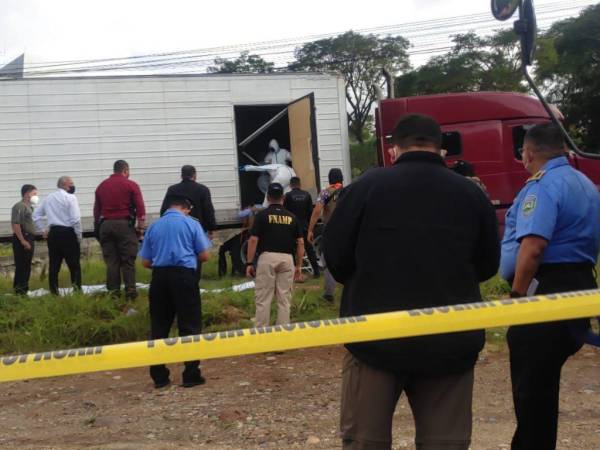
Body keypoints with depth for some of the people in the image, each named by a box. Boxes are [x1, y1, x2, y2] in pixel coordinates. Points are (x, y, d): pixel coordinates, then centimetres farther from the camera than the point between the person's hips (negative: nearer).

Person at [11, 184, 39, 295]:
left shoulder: (29, 207, 16)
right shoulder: (19, 206, -13)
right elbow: (15, 224, -21)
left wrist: (30, 241, 17)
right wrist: (22, 241, -22)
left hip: (29, 239, 10)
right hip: (22, 240, -10)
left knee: (27, 266, 14)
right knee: (21, 266, -6)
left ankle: (24, 289, 22)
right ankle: (19, 291, -2)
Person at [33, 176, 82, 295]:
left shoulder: (48, 198, 13)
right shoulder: (70, 197, -7)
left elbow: (36, 214, 17)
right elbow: (76, 219, -14)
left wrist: (43, 230, 19)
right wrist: (79, 236, -5)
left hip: (52, 233, 6)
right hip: (68, 233, -6)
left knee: (54, 264, 8)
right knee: (74, 264, -1)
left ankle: (54, 292, 10)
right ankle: (77, 289, -2)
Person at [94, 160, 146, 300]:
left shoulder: (101, 186, 12)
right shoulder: (131, 185, -1)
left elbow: (96, 209, 13)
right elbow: (140, 208, -6)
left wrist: (99, 225, 19)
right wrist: (140, 227, -1)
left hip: (105, 225, 4)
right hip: (125, 225, -4)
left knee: (111, 261, 6)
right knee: (128, 260, 0)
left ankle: (113, 292, 7)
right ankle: (130, 292, -2)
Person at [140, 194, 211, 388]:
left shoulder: (154, 227, 11)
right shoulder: (191, 224, 3)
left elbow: (146, 262, 9)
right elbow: (204, 256, 2)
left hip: (159, 277, 3)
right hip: (184, 276, -3)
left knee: (158, 327, 10)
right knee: (189, 326, 3)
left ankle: (159, 376, 13)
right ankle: (191, 375, 4)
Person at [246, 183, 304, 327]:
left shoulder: (262, 215, 0)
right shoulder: (292, 217, 9)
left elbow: (253, 240, -5)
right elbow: (300, 243, 7)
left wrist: (249, 263, -1)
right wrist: (299, 265, 13)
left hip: (267, 258, -3)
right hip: (287, 259, 3)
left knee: (263, 299, 1)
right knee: (284, 299, 8)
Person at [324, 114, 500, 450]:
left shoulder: (367, 186, -5)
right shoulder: (471, 193, 3)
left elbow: (335, 256, 1)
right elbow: (488, 266, 13)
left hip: (376, 338, -2)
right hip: (451, 342, 2)